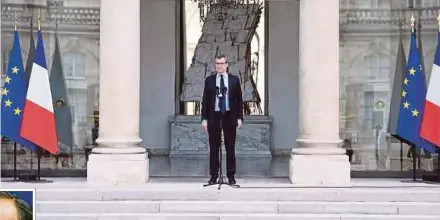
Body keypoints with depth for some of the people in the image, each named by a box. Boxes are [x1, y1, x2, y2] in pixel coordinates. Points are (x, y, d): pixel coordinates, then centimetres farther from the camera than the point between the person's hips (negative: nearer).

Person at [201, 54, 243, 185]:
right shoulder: (209, 80, 5)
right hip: (214, 117, 0)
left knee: (230, 148, 3)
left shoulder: (234, 80, 5)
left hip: (230, 117, 0)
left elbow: (239, 100, 6)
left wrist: (239, 117, 0)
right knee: (213, 148, 3)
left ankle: (231, 176, 11)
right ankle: (214, 175, 10)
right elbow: (205, 101, 5)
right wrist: (204, 118, -2)